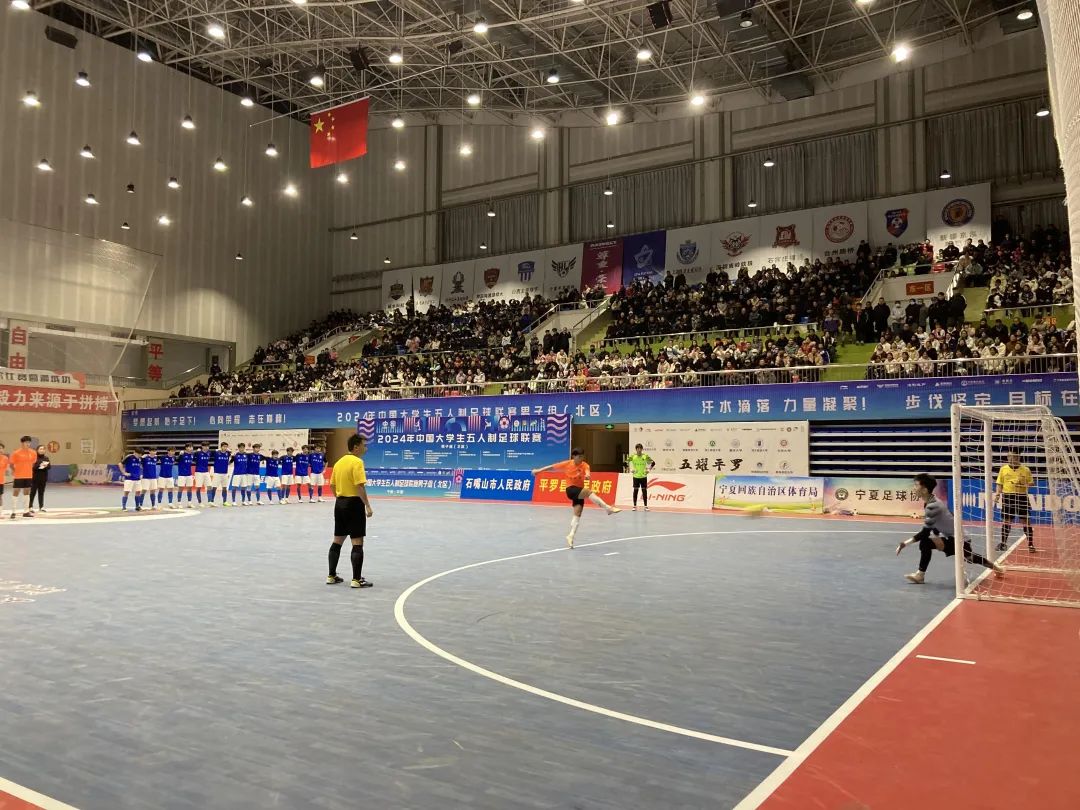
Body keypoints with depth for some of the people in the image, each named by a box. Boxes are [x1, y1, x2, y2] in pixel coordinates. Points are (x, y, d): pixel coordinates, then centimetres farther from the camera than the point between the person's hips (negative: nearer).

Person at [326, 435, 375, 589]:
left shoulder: (339, 462, 11)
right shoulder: (357, 462, -14)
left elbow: (333, 485, 15)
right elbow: (360, 486, -21)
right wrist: (368, 506, -18)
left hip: (340, 503, 8)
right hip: (354, 503, -8)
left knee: (337, 541, 14)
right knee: (357, 543, -3)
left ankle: (331, 576, 20)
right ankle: (357, 580, -2)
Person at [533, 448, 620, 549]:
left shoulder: (584, 465, -5)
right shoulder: (567, 464, -4)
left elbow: (587, 470, -29)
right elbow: (552, 467, 7)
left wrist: (587, 475, -53)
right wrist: (539, 470, 10)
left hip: (580, 492, 3)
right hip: (571, 490, -3)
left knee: (577, 513, -6)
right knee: (588, 491, -28)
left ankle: (571, 536, 0)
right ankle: (608, 508, -33)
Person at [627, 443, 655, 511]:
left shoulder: (645, 456, -4)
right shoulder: (633, 456, -4)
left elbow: (653, 463, 4)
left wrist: (649, 469, -4)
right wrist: (630, 469, -3)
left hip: (643, 476, 0)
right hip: (636, 476, 0)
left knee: (644, 491, 1)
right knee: (635, 491, 4)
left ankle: (646, 506, 8)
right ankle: (635, 506, 12)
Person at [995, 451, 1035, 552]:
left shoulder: (1025, 470, 2)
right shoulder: (1003, 469, 6)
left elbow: (1032, 483, 6)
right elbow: (999, 484, 8)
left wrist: (1024, 484, -14)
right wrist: (997, 495, -4)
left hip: (1022, 497, -1)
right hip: (1007, 497, 1)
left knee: (1026, 520, 0)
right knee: (1006, 520, 6)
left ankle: (1031, 544, 8)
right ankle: (1003, 543, 16)